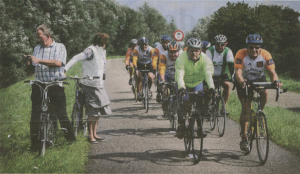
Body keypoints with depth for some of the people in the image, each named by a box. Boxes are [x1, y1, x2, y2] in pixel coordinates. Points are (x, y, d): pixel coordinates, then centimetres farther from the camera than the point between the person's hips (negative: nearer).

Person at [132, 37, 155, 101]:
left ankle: (149, 89, 8)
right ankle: (139, 92, -9)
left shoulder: (151, 49, -23)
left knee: (150, 77, -21)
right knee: (139, 77, -23)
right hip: (140, 65, 0)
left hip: (148, 65, 0)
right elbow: (134, 60, -32)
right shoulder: (136, 50, -23)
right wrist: (136, 69, -46)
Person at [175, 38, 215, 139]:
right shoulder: (182, 58, -26)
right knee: (184, 102, -18)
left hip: (198, 82, 2)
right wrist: (181, 87, -54)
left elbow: (209, 73, -34)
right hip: (184, 84, -1)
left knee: (199, 102, -15)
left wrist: (211, 87, -50)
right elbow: (179, 74, -38)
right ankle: (180, 126, 1)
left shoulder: (204, 58, -21)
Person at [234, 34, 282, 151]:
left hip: (259, 79, 2)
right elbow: (238, 72, -36)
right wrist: (241, 82, -57)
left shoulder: (266, 55, -22)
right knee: (246, 108, -15)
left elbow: (272, 72, -27)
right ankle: (243, 138, -6)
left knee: (265, 92, -32)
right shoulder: (241, 54, -27)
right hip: (244, 81, -2)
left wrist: (275, 80, -49)